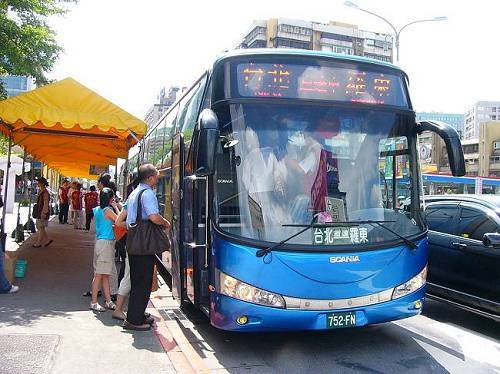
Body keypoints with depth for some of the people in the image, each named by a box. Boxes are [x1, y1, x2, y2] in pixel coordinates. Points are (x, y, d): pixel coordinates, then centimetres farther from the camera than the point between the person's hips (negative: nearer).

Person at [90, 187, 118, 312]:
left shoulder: (97, 209, 10)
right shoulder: (108, 210, -14)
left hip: (99, 241, 9)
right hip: (106, 242, -9)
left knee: (105, 274, 11)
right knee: (99, 274, -3)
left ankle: (108, 301, 17)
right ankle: (94, 302, 2)